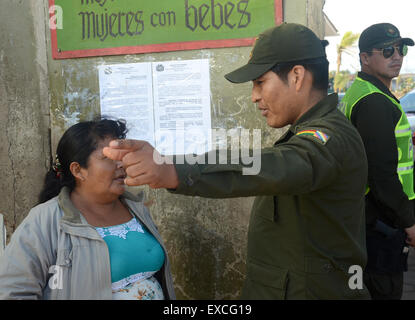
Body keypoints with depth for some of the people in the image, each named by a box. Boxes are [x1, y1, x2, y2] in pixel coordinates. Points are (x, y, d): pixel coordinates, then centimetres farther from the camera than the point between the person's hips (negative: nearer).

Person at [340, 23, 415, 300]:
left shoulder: (359, 92, 15)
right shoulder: (375, 102, -19)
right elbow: (382, 173, -24)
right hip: (381, 222, -10)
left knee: (375, 285, 21)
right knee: (386, 289, 3)